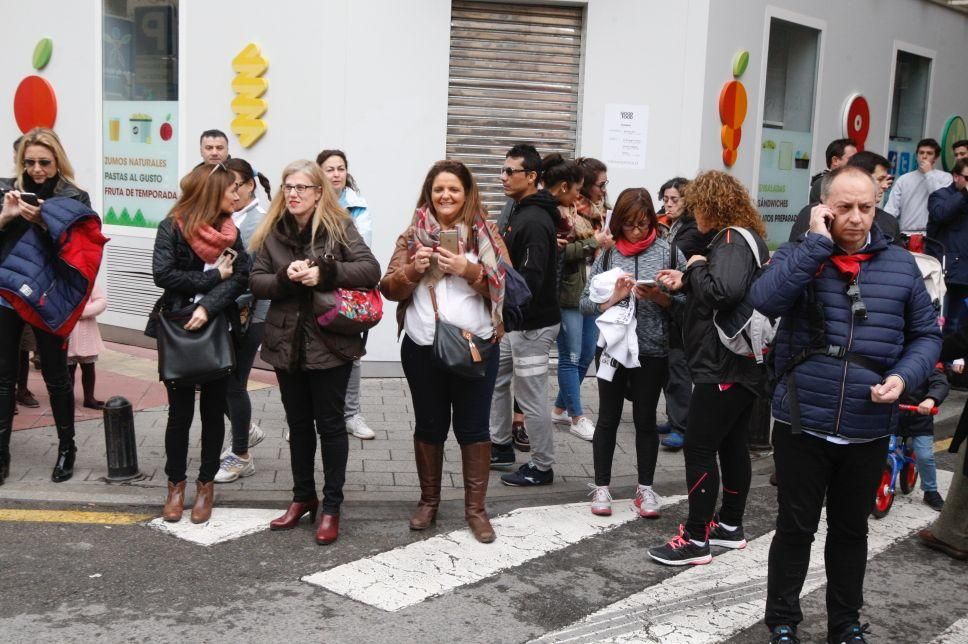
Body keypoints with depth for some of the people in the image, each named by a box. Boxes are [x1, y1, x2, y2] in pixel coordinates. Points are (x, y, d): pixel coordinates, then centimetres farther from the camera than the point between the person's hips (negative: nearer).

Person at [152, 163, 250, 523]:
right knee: (180, 412, 5)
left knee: (213, 411, 8)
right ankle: (176, 485, 19)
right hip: (177, 330, -3)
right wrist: (213, 276, -16)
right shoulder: (173, 227, -7)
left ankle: (206, 485, 20)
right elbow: (163, 274, -19)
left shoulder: (230, 231, 5)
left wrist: (207, 306, -21)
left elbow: (240, 277, -7)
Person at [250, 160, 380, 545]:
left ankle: (331, 507, 15)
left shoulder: (339, 227, -6)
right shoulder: (272, 231, 5)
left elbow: (371, 270, -13)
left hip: (329, 343, -4)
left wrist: (324, 272, -25)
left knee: (330, 424, 4)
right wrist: (285, 278, -18)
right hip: (287, 343, 4)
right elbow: (256, 282, 2)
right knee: (298, 424, 15)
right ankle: (303, 497, 30)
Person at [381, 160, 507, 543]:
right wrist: (412, 270, -15)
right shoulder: (413, 234, 6)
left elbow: (507, 285, -5)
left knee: (473, 428, 5)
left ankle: (476, 508, 16)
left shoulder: (486, 234, 2)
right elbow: (389, 289, 4)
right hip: (422, 349, 2)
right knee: (429, 426, 13)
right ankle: (428, 501, 27)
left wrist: (471, 271, -20)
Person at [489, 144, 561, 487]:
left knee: (531, 397, -1)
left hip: (533, 324, -11)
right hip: (513, 320, 11)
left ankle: (542, 467, 12)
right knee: (494, 380, 19)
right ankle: (500, 447, 34)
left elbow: (531, 279, -26)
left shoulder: (535, 221, -20)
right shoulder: (520, 212, 12)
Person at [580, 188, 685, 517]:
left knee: (646, 419, 9)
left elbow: (683, 302, -1)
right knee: (608, 418, 10)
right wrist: (614, 296, -15)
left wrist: (657, 296, -18)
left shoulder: (667, 251, -2)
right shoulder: (608, 252, 2)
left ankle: (645, 489, 22)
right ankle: (601, 487, 22)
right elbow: (586, 304, 1)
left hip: (652, 350, -1)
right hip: (613, 347, 1)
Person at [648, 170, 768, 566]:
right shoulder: (746, 238, 15)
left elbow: (724, 291, -33)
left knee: (699, 449, -4)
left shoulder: (732, 241, -16)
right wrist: (685, 282, 8)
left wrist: (698, 266, -16)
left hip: (723, 367, -10)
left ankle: (696, 540, 2)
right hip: (742, 365, 10)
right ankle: (730, 526, 27)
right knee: (732, 445, 17)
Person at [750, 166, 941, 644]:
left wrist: (903, 376, -11)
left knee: (851, 530, 18)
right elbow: (764, 300, -24)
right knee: (795, 528, 10)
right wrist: (817, 242, -21)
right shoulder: (798, 255, -3)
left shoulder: (901, 264, 3)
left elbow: (926, 334, 8)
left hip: (868, 431, 3)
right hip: (802, 424, -2)